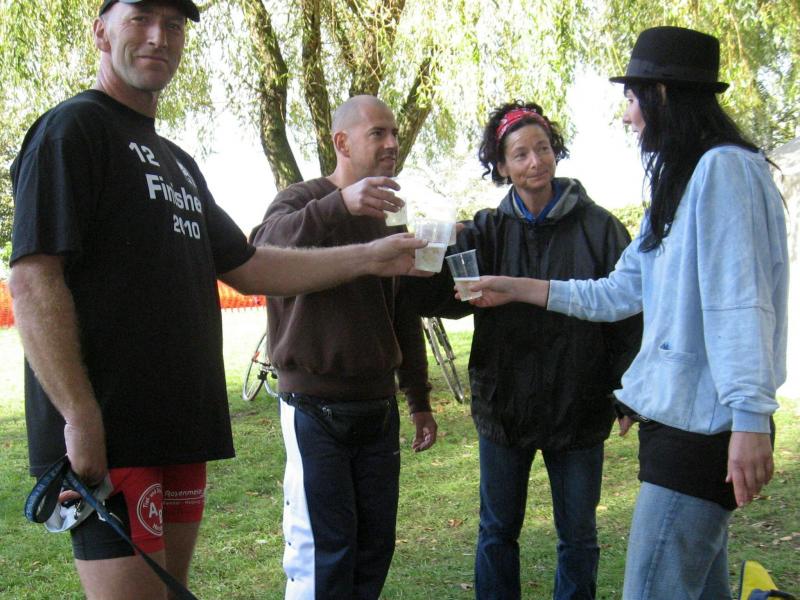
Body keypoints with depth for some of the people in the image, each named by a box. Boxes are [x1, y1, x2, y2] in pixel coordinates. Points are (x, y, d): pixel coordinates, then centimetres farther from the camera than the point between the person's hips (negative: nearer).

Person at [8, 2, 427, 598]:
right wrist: (80, 416, -22)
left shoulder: (177, 162, 22)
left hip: (180, 431, 9)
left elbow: (248, 267, 23)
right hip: (106, 435, -9)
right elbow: (33, 278, -15)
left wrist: (369, 257, 17)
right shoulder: (72, 129, -5)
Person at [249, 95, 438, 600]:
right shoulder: (304, 201, -6)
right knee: (322, 550, -5)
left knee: (376, 545, 10)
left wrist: (419, 400, 20)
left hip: (379, 409, 7)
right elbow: (266, 243, -31)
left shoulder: (387, 221, 15)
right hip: (317, 410, -6)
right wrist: (340, 204, -46)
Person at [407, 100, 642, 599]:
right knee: (498, 533, 14)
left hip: (579, 407, -1)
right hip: (504, 406, 2)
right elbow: (446, 295, -13)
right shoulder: (488, 230, 0)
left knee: (578, 536, 12)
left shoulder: (598, 226, -5)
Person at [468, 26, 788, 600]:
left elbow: (742, 303, -20)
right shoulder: (677, 184, 19)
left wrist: (750, 419, -24)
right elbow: (617, 294, 22)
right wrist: (516, 288, 23)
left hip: (706, 423, -10)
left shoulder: (723, 169, -12)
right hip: (682, 418, 10)